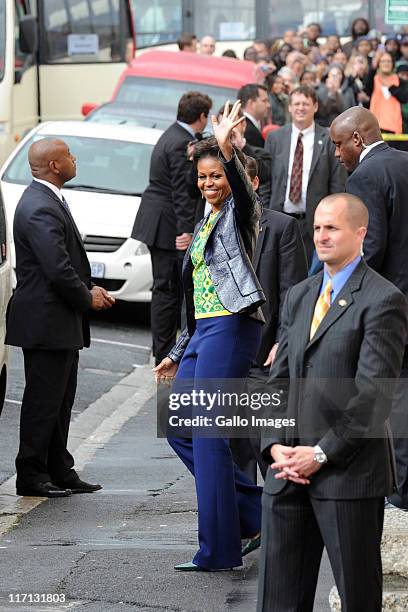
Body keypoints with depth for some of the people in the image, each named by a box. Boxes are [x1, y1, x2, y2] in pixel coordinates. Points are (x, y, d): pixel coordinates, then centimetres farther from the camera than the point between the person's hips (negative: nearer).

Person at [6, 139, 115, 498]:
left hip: (61, 323, 10)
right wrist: (87, 298, -11)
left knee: (60, 400, 15)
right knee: (43, 400, -3)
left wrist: (88, 290, 7)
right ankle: (31, 475, 3)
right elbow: (58, 270, -25)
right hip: (47, 322, -10)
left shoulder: (48, 201, 14)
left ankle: (59, 470, 22)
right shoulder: (41, 209, -21)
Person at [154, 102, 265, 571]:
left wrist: (227, 148, -47)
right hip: (202, 333, 9)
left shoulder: (240, 212, -3)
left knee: (207, 436, -9)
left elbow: (244, 189, -29)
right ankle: (252, 515, 16)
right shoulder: (205, 224, 21)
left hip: (231, 329, -9)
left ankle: (218, 550, -4)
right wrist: (177, 353, 25)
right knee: (180, 431, 10)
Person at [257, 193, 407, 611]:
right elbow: (279, 379, 15)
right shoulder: (298, 297, 16)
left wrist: (322, 453, -15)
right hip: (289, 468, 7)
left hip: (349, 471, -7)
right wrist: (276, 444, -1)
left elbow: (374, 393, -14)